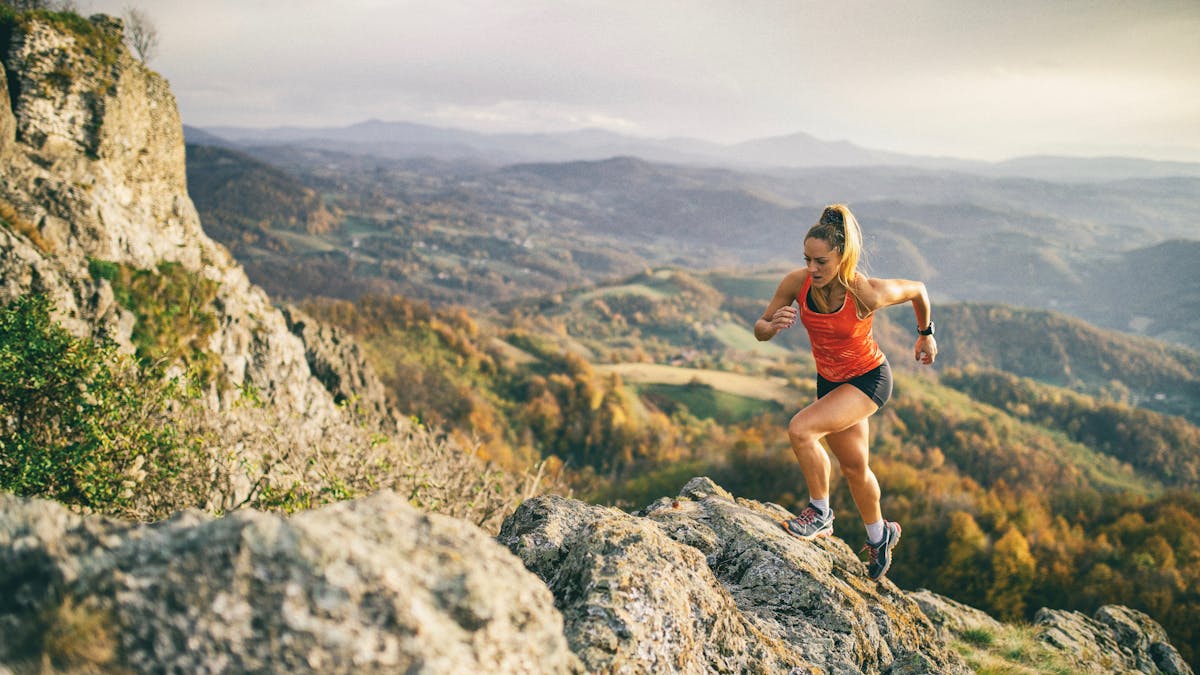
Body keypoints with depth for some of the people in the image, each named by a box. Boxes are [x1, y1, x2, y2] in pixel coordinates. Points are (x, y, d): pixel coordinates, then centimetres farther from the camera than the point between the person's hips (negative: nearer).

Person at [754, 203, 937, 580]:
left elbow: (918, 289, -9)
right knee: (854, 467, 20)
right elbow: (760, 330, -10)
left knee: (800, 429, -25)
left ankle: (820, 514, -2)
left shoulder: (868, 294, -30)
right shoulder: (796, 283, -20)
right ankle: (880, 534, 46)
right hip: (829, 380, 5)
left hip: (869, 379, -5)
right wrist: (772, 325, -33)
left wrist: (925, 334, 7)